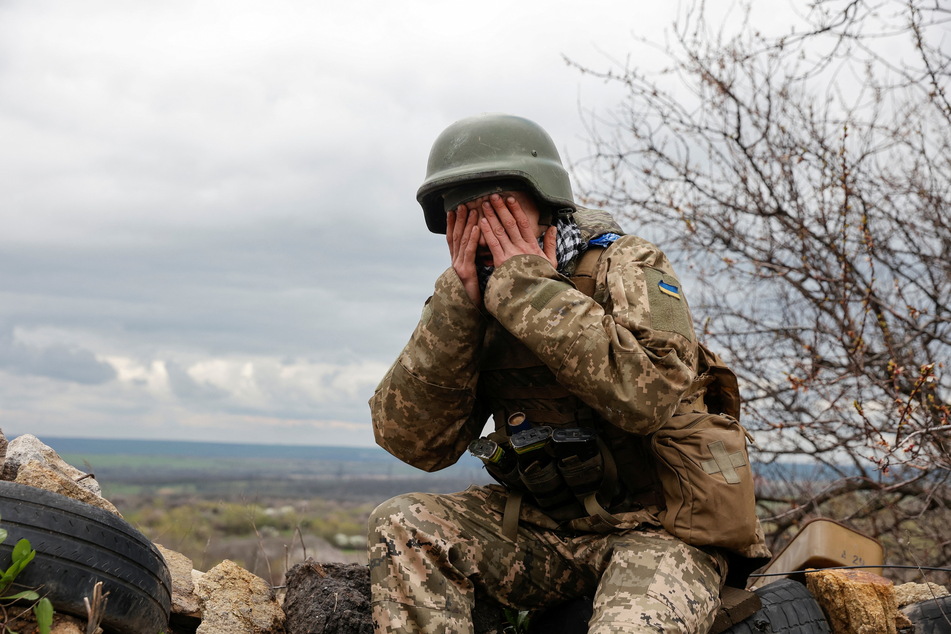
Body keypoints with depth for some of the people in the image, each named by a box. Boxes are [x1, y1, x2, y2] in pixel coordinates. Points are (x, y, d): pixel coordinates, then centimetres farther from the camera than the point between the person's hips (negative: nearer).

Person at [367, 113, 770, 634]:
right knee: (401, 527, -15)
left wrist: (530, 287, -23)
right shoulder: (464, 298, 4)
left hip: (660, 531, -5)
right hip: (547, 527, 5)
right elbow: (412, 442, -7)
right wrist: (458, 301, -16)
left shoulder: (625, 268, -9)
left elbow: (651, 395, -29)